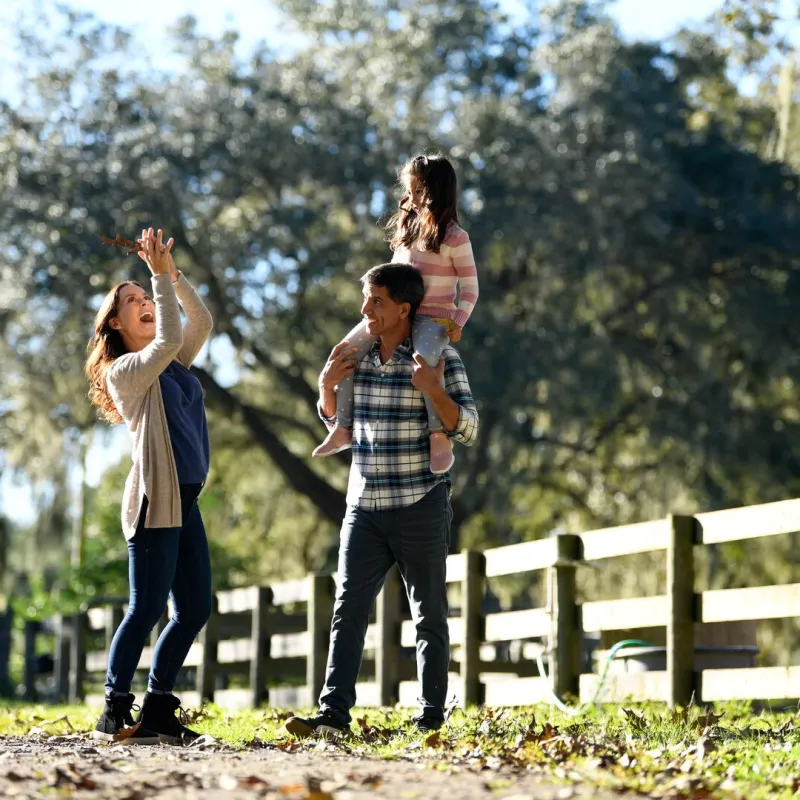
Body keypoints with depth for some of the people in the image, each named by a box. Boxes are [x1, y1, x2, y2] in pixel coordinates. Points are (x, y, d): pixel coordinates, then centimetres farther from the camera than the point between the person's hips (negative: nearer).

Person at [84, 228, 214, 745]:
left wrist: (173, 273, 3)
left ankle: (157, 711, 10)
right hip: (155, 500, -8)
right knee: (147, 608, -8)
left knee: (196, 607, 5)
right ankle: (114, 713, -3)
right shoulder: (123, 370, -4)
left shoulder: (172, 366, 19)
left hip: (185, 500, 8)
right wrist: (160, 274, -13)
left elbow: (200, 324, 10)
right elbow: (168, 338, -18)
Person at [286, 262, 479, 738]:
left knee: (430, 615, 4)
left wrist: (433, 391, -25)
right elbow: (336, 423, 22)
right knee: (349, 609, -4)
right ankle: (334, 713, -8)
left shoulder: (441, 358, -6)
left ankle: (433, 717, 11)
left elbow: (468, 430, -11)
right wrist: (327, 385, 2)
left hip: (420, 506, -4)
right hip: (365, 506, 4)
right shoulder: (357, 356, 8)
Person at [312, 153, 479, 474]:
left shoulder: (455, 237, -8)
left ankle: (439, 437, -30)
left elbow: (470, 288, -6)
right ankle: (343, 429, -1)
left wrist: (458, 323, -18)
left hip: (434, 317, -7)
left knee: (425, 361, -37)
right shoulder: (408, 226, 12)